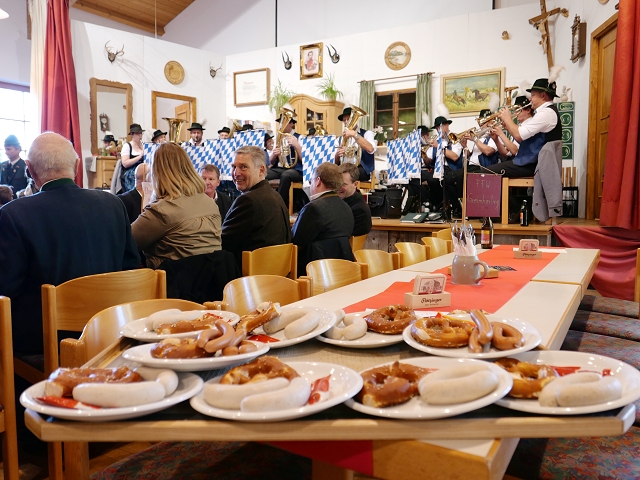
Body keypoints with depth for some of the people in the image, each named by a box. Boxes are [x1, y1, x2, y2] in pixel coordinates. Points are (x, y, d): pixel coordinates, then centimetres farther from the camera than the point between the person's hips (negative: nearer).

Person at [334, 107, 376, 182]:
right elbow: (335, 162, 15)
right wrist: (337, 154, -8)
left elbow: (371, 149, -14)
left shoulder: (367, 133, 9)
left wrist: (354, 134, -16)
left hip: (361, 170, -4)